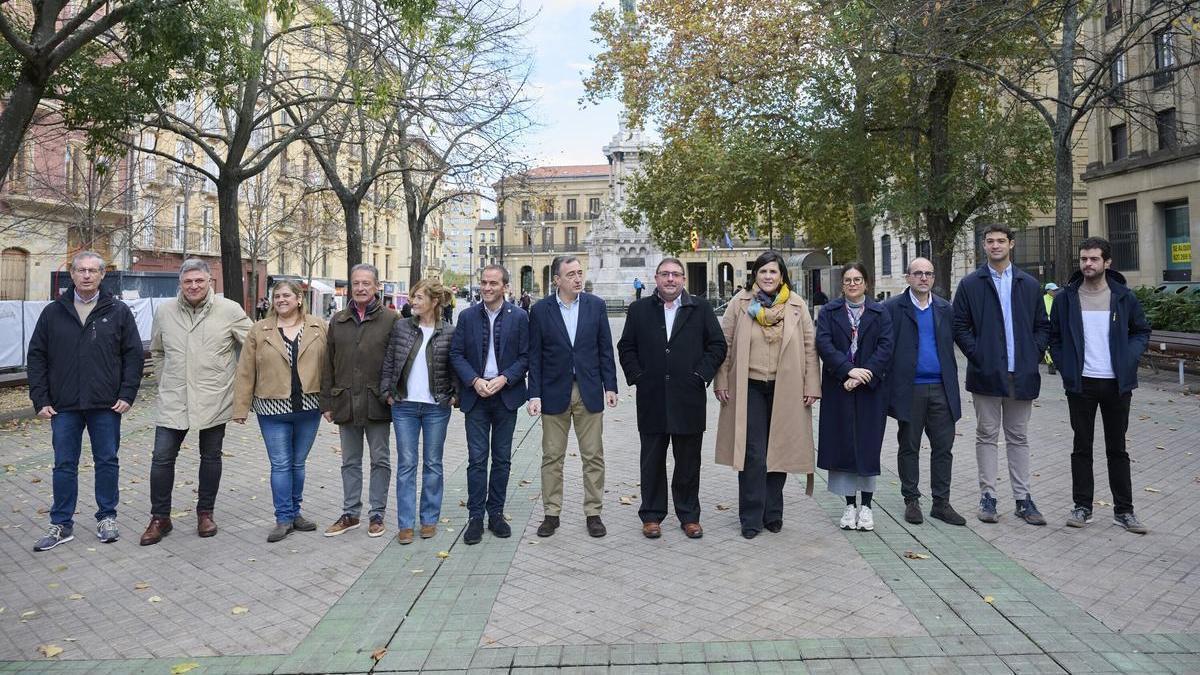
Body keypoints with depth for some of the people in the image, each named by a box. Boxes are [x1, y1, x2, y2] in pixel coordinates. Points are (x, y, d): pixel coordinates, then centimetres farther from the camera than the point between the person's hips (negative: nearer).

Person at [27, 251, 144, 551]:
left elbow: (133, 355, 1)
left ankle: (107, 518, 20)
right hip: (64, 407, 1)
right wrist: (40, 400, -1)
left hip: (106, 405, -1)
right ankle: (61, 524, 18)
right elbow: (36, 357, 7)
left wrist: (127, 395, -6)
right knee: (64, 465, 8)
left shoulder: (118, 312, 2)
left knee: (107, 462, 7)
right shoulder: (53, 313, 6)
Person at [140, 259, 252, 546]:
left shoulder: (230, 311, -7)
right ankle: (160, 518, 18)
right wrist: (166, 381, 13)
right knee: (162, 458, 3)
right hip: (173, 401, 2)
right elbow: (157, 352, 19)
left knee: (211, 457, 10)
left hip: (214, 400, -2)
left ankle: (205, 512, 26)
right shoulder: (164, 312, 4)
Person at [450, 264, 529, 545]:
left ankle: (496, 513, 21)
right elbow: (456, 354, 1)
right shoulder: (467, 316, 3)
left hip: (506, 396, 0)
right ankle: (475, 517, 10)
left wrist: (503, 379, -15)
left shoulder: (519, 317, -1)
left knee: (502, 458, 9)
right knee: (477, 458, 1)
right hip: (476, 396, 0)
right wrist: (475, 381, -13)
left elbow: (525, 356, -2)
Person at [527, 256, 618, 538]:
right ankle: (551, 514, 20)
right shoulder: (540, 310, -2)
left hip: (590, 392, 1)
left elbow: (605, 349, 4)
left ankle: (593, 513, 19)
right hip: (555, 392, -1)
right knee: (552, 458, 7)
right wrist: (535, 394, -5)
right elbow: (535, 356, 0)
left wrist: (610, 386, -1)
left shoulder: (596, 305, 1)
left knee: (593, 457, 7)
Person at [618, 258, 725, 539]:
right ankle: (651, 515, 20)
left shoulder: (701, 310, 5)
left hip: (689, 399, 0)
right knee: (652, 462, 9)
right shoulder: (639, 310, 7)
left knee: (688, 462, 9)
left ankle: (689, 516, 22)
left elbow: (717, 345, 4)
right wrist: (637, 376, -2)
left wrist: (701, 374, -5)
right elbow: (626, 347, 9)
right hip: (652, 399, 0)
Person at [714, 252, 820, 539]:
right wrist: (721, 382, 0)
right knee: (753, 454, -3)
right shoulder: (739, 304, 1)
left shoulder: (797, 305, 4)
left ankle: (773, 513, 23)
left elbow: (810, 347, 5)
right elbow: (725, 343, 3)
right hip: (749, 388, -1)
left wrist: (811, 386, 1)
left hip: (785, 390, 2)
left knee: (779, 451, 9)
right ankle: (751, 518, 7)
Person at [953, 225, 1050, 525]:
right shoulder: (970, 284, 2)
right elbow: (960, 326, -1)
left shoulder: (1030, 285, 10)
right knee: (987, 436, 4)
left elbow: (1043, 326, 11)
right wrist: (977, 356, -11)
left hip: (1021, 375, 2)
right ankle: (988, 497, 11)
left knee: (1019, 438, 10)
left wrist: (1034, 355, -2)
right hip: (987, 374, -2)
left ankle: (1023, 499, 16)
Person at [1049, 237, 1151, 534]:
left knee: (1117, 448, 9)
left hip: (1117, 383, 0)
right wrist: (1065, 366, -5)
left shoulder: (1124, 297, 1)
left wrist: (1129, 359, -7)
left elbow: (1142, 331, 9)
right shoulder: (1065, 298, 0)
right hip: (1081, 384, 0)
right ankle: (1082, 507, 17)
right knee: (1081, 447, 7)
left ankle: (1124, 510, 19)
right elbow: (1054, 336, 6)